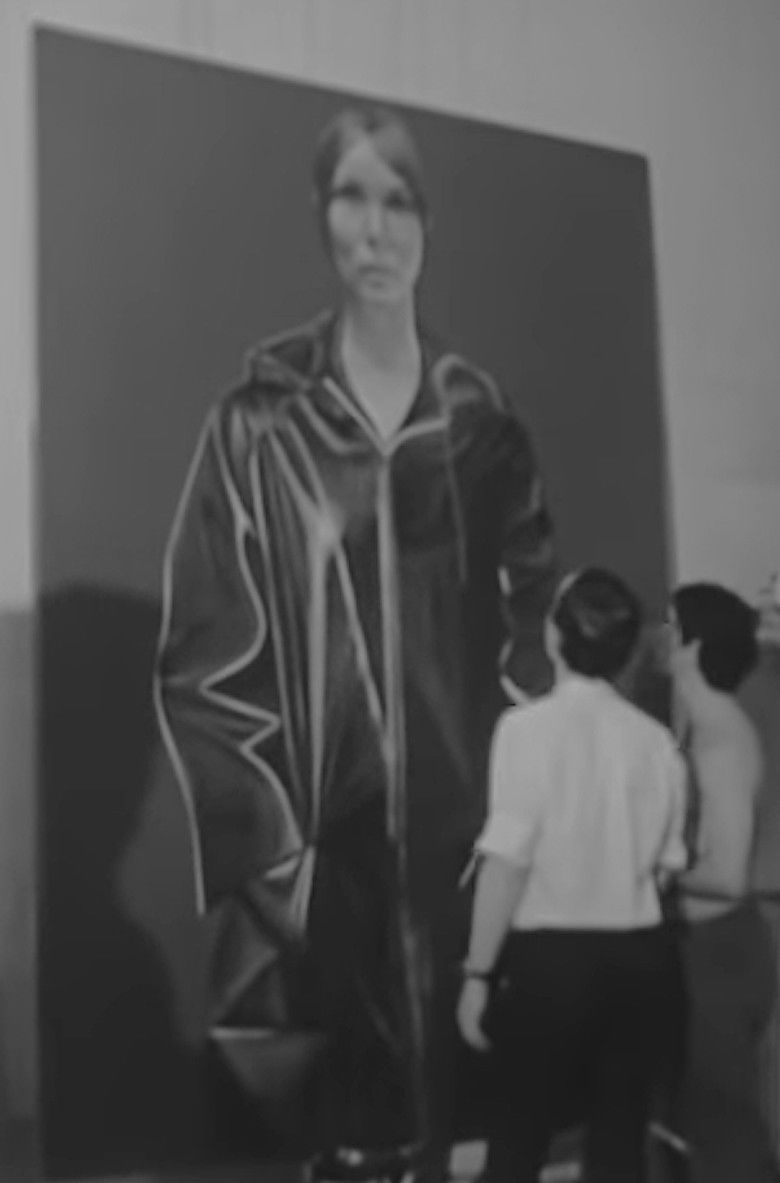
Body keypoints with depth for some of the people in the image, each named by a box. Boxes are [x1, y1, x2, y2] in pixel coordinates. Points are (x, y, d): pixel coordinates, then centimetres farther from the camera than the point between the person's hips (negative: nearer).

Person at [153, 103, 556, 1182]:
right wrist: (268, 845, -11)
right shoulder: (257, 425, -1)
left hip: (457, 818, 3)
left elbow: (534, 629, 11)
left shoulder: (483, 423, 8)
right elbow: (200, 653, -4)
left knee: (442, 1087, 9)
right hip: (322, 832, -2)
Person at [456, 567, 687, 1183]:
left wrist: (478, 973, -8)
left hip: (552, 955, -4)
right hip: (641, 957, 4)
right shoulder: (657, 739, 1)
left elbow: (507, 861, -15)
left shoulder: (529, 726, -12)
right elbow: (666, 866, 7)